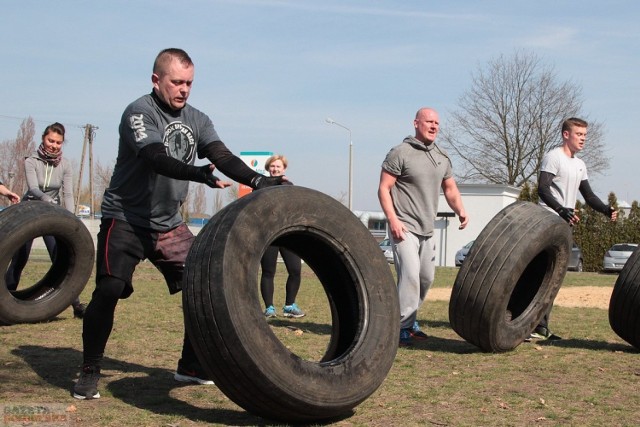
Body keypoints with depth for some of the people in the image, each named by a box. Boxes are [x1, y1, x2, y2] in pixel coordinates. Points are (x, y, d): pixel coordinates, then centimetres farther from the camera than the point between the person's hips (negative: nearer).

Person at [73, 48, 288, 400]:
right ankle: (89, 372, -1)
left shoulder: (197, 120, 5)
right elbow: (156, 158, -30)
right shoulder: (139, 113, -13)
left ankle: (191, 365, 14)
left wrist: (256, 180, -28)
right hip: (125, 220, -6)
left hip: (169, 223, 6)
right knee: (108, 290, -18)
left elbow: (222, 157, -9)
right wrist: (196, 173, -49)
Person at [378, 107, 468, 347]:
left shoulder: (442, 157, 13)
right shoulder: (401, 153, -8)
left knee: (426, 278, 12)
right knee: (410, 274, -17)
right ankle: (402, 327, -9)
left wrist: (460, 210, 2)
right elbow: (384, 188, -10)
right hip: (404, 227, -7)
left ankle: (409, 320, 28)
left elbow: (450, 188, 21)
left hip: (427, 229, 8)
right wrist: (393, 219, -20)